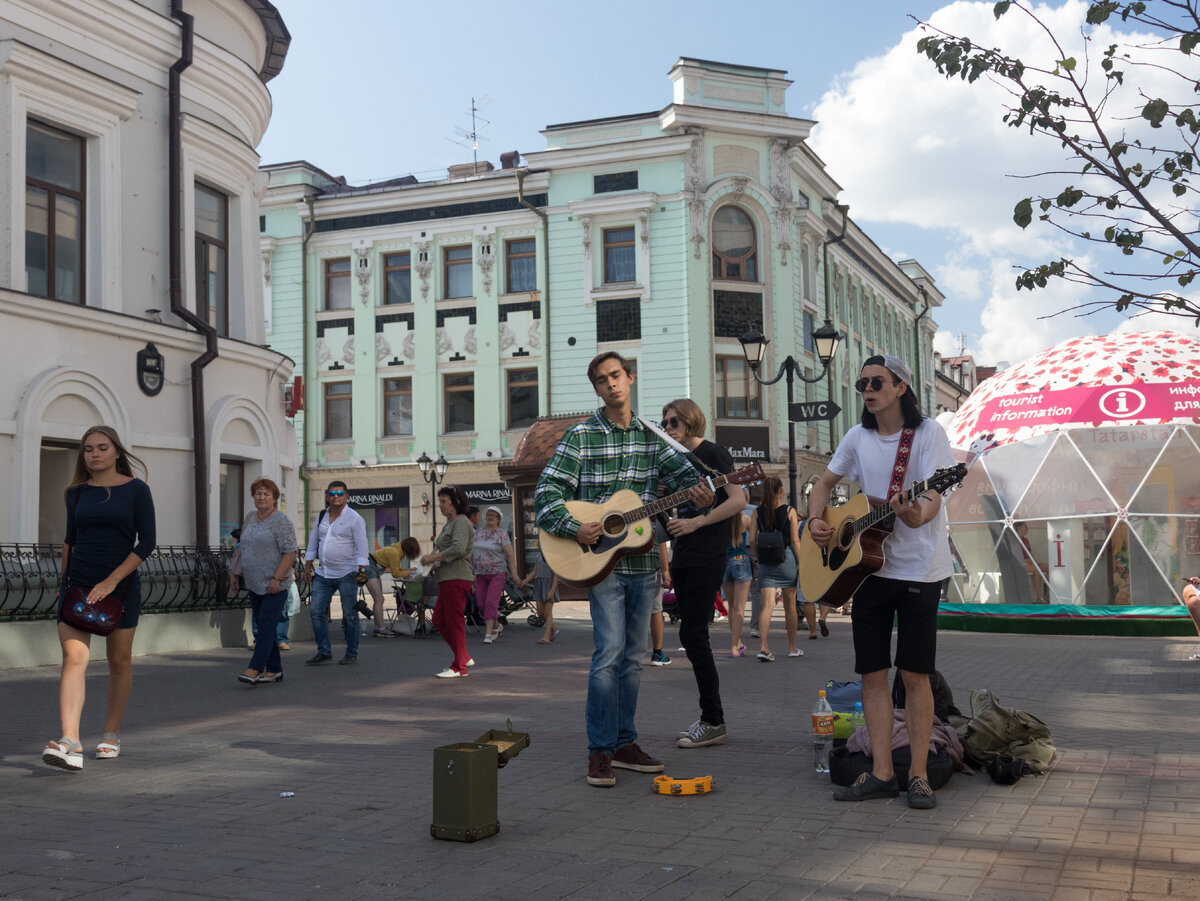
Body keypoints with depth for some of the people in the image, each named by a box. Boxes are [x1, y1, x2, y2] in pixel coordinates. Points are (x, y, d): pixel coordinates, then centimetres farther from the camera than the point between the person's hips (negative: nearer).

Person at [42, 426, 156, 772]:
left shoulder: (136, 490, -3)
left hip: (121, 585, -2)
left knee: (119, 662, 8)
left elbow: (147, 542, -8)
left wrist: (111, 581, -16)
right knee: (73, 658, -13)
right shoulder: (76, 492, 8)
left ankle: (111, 734, 25)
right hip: (77, 584, 2)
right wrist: (65, 579, 15)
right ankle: (69, 744, -23)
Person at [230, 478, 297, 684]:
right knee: (263, 626, 9)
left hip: (274, 585, -8)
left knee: (266, 625, -10)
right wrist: (234, 572, 18)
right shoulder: (250, 519, 13)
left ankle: (254, 669, -13)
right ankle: (274, 670, 14)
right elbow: (242, 548, 22)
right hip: (254, 583, 8)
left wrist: (276, 578, -20)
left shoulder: (281, 522, -10)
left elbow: (290, 553, -15)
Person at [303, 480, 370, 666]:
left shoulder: (354, 518, -5)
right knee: (315, 611, 1)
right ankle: (324, 652, 10)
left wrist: (361, 571, -15)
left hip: (346, 574, -6)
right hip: (323, 574, 6)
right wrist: (308, 566, 15)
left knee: (349, 615, 0)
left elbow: (362, 546, -8)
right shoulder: (321, 516, 12)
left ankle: (351, 653, 10)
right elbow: (313, 542, 20)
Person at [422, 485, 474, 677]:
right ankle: (464, 657, 19)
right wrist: (432, 554, 6)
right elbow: (441, 546, 27)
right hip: (447, 580, 11)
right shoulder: (449, 524, 20)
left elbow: (458, 548, -23)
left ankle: (459, 667, 1)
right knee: (439, 620, 13)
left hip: (456, 579, -11)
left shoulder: (461, 523, -11)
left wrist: (433, 558, -17)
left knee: (454, 621, -6)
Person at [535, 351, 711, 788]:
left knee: (631, 655, 10)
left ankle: (624, 743, 20)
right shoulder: (582, 436, -3)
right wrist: (573, 528, -20)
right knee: (610, 650, -12)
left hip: (642, 561, 5)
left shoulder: (651, 435, 11)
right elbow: (546, 491, -6)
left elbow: (680, 470, 5)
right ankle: (600, 751, -5)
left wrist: (694, 490, -18)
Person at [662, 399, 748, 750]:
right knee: (694, 637, 8)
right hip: (682, 558, 9)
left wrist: (695, 523, -17)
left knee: (692, 635, -11)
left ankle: (713, 722, -4)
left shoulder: (713, 454, -6)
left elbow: (738, 501, -16)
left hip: (706, 558, -9)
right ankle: (710, 717, 15)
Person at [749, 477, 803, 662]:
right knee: (790, 605, 12)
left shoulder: (758, 512, 3)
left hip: (766, 561, 1)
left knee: (766, 605, -4)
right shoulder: (789, 511, -2)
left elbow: (752, 540, 0)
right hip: (786, 558, -1)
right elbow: (795, 541, -5)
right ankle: (792, 648, 23)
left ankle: (763, 647, -22)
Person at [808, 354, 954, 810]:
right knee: (872, 671, 4)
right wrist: (815, 520, 1)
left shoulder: (927, 433, -7)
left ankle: (918, 775, 8)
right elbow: (825, 483, 20)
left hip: (918, 568, -5)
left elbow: (932, 498, -18)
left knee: (915, 674, -2)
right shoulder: (858, 437, 8)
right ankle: (881, 773, 11)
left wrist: (915, 516, -40)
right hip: (865, 565, 5)